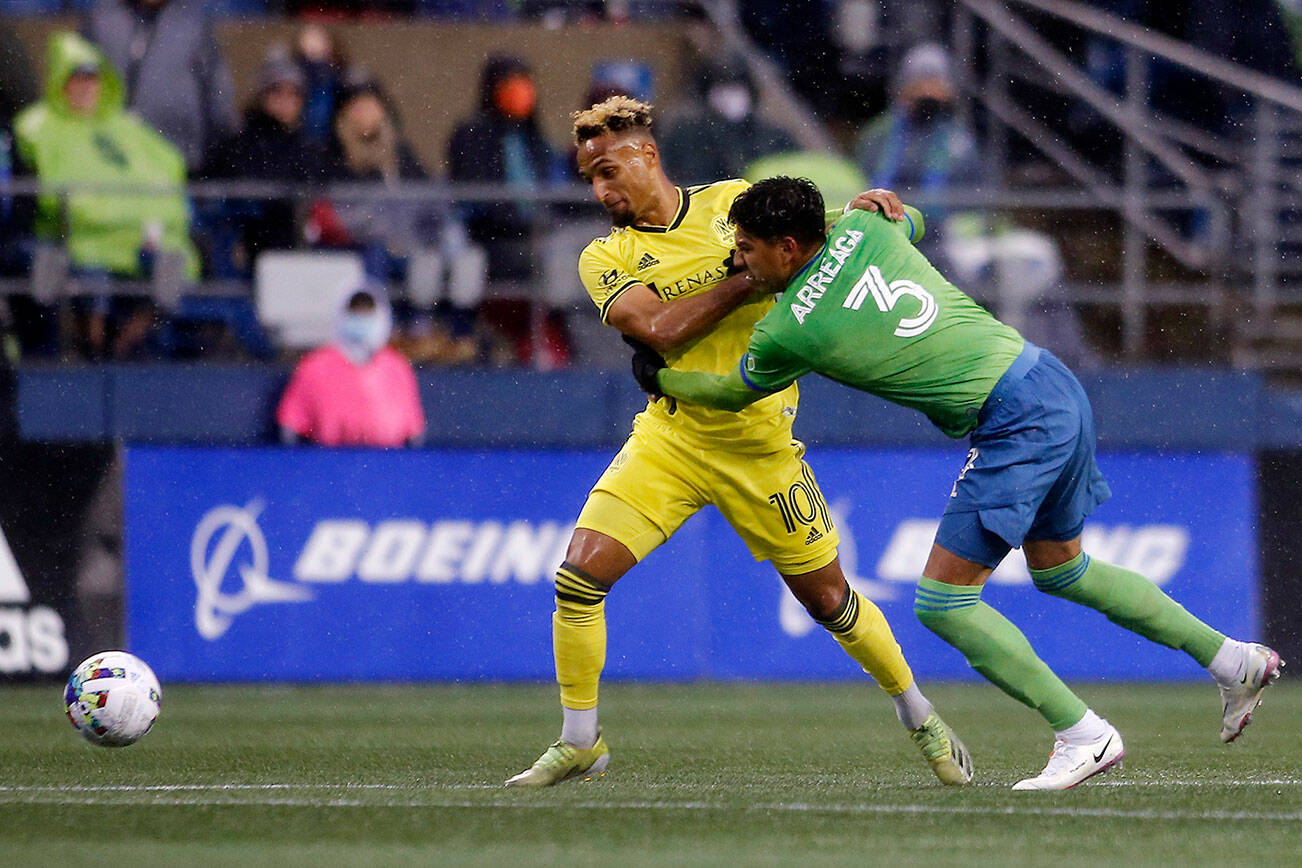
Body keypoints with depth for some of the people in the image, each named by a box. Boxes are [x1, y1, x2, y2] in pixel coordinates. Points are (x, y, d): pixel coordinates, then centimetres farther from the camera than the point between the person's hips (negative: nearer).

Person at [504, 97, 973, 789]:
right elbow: (658, 328, -17)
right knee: (580, 572, -15)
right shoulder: (605, 260, -1)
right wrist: (751, 277, -20)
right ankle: (579, 744, 1)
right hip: (670, 439, 0)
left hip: (760, 446, 0)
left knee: (827, 597, 8)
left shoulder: (731, 202, 3)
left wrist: (860, 210, -6)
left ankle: (920, 718, 30)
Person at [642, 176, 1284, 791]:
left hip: (1015, 426, -9)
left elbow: (731, 394, 10)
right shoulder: (863, 229, 4)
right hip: (1055, 386, 9)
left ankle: (1083, 735, 0)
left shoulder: (785, 332, -12)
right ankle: (1235, 661, 34)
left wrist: (657, 377, 27)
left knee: (943, 601, -3)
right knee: (1059, 569, 27)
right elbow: (911, 218, 31)